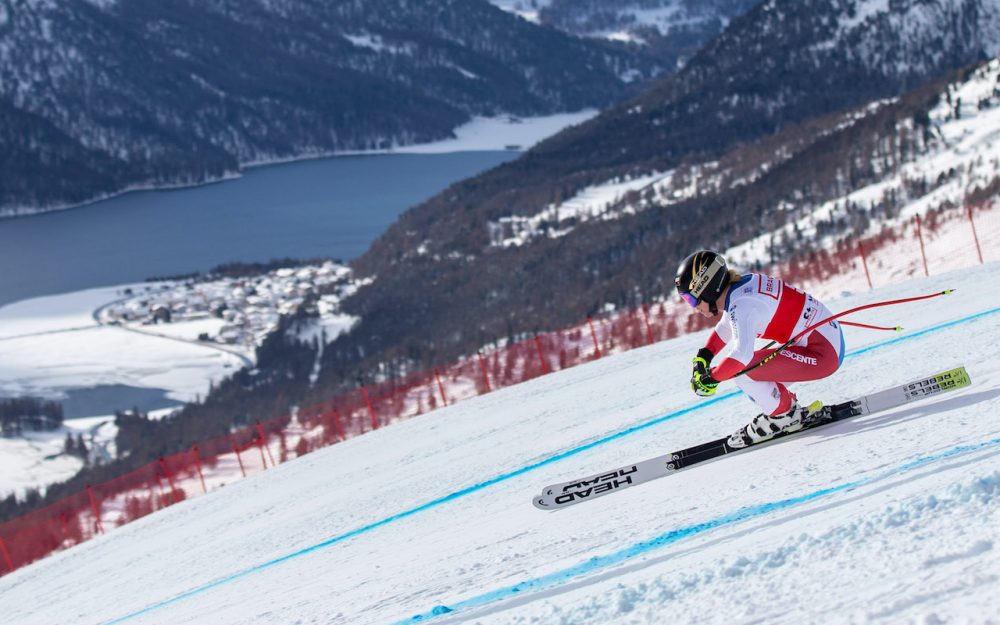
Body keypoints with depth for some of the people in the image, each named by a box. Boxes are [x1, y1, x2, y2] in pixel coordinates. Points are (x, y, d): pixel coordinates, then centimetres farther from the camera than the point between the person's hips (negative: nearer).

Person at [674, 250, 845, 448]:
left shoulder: (742, 303, -21)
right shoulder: (740, 286, 6)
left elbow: (742, 353, -33)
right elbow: (726, 328, 26)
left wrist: (711, 378, -20)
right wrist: (703, 357, 16)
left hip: (823, 351, -10)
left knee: (739, 368, -16)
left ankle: (783, 415, 3)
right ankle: (792, 410, 18)